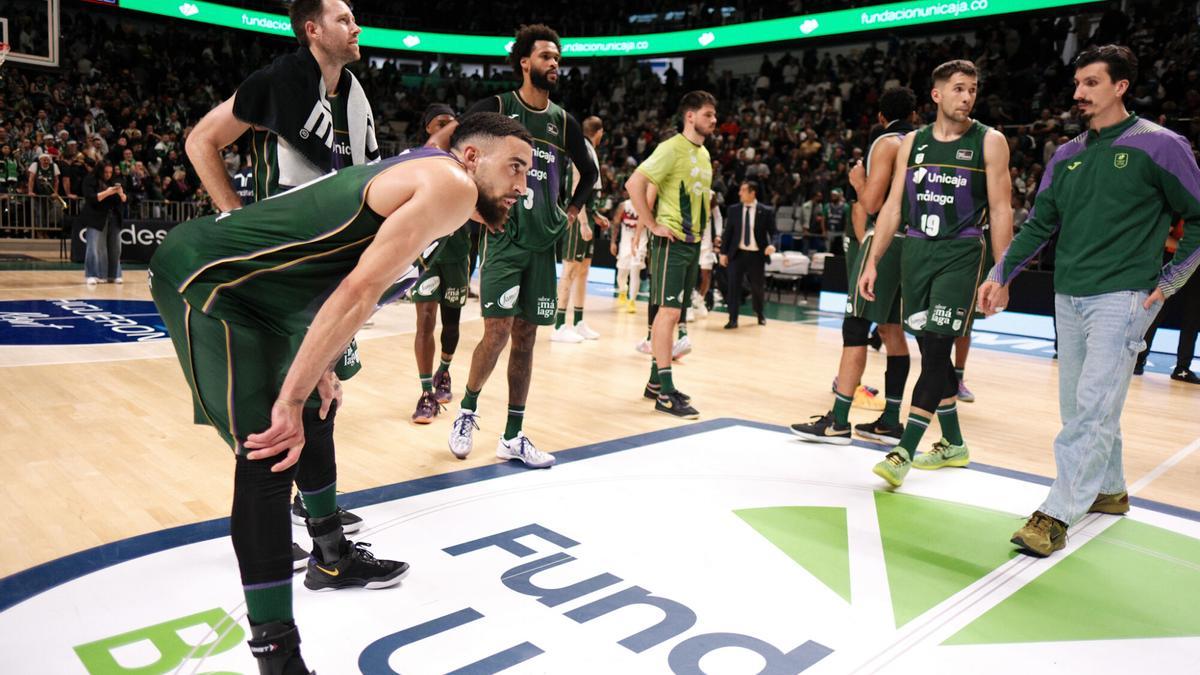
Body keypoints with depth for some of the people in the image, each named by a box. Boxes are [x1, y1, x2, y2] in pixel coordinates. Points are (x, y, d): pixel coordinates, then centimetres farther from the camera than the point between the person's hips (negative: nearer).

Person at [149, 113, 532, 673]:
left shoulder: (417, 180, 15)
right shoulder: (450, 183, -17)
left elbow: (345, 285, 20)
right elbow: (359, 291, -26)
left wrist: (319, 369, 17)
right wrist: (291, 399, -25)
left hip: (246, 289, 11)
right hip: (203, 276, -11)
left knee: (313, 416, 21)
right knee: (269, 458, -15)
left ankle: (332, 559, 41)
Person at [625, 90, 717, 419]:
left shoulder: (703, 153, 16)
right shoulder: (672, 148, -11)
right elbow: (634, 183, -20)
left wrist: (699, 228, 15)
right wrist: (652, 225, -19)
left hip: (693, 242, 9)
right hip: (671, 241, -9)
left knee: (673, 312, 12)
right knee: (669, 310, -10)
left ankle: (655, 381, 21)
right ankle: (665, 393, -7)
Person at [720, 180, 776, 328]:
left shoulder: (766, 211, -2)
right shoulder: (734, 209, 4)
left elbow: (772, 232, 1)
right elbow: (728, 232, 6)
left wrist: (771, 244, -20)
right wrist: (723, 252, 2)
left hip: (756, 255, -1)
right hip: (737, 253, 1)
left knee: (757, 287, 11)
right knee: (734, 285, -6)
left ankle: (760, 314, 37)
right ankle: (733, 319, -1)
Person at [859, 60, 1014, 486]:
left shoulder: (989, 142, 0)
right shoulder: (912, 143, 10)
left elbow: (1000, 210, -3)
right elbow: (893, 207, 10)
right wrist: (873, 262, 4)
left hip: (961, 254, -4)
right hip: (915, 251, 5)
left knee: (936, 349, -12)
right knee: (931, 351, 9)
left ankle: (904, 451, -9)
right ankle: (953, 444, 24)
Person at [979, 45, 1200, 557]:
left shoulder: (1158, 145, -3)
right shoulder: (1067, 156, 13)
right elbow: (1039, 225, 15)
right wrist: (1000, 275, 6)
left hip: (1121, 298, -6)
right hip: (1068, 298, 6)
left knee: (1092, 408, -11)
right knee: (1078, 406, 12)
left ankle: (1056, 515, -9)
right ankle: (1109, 490, 30)